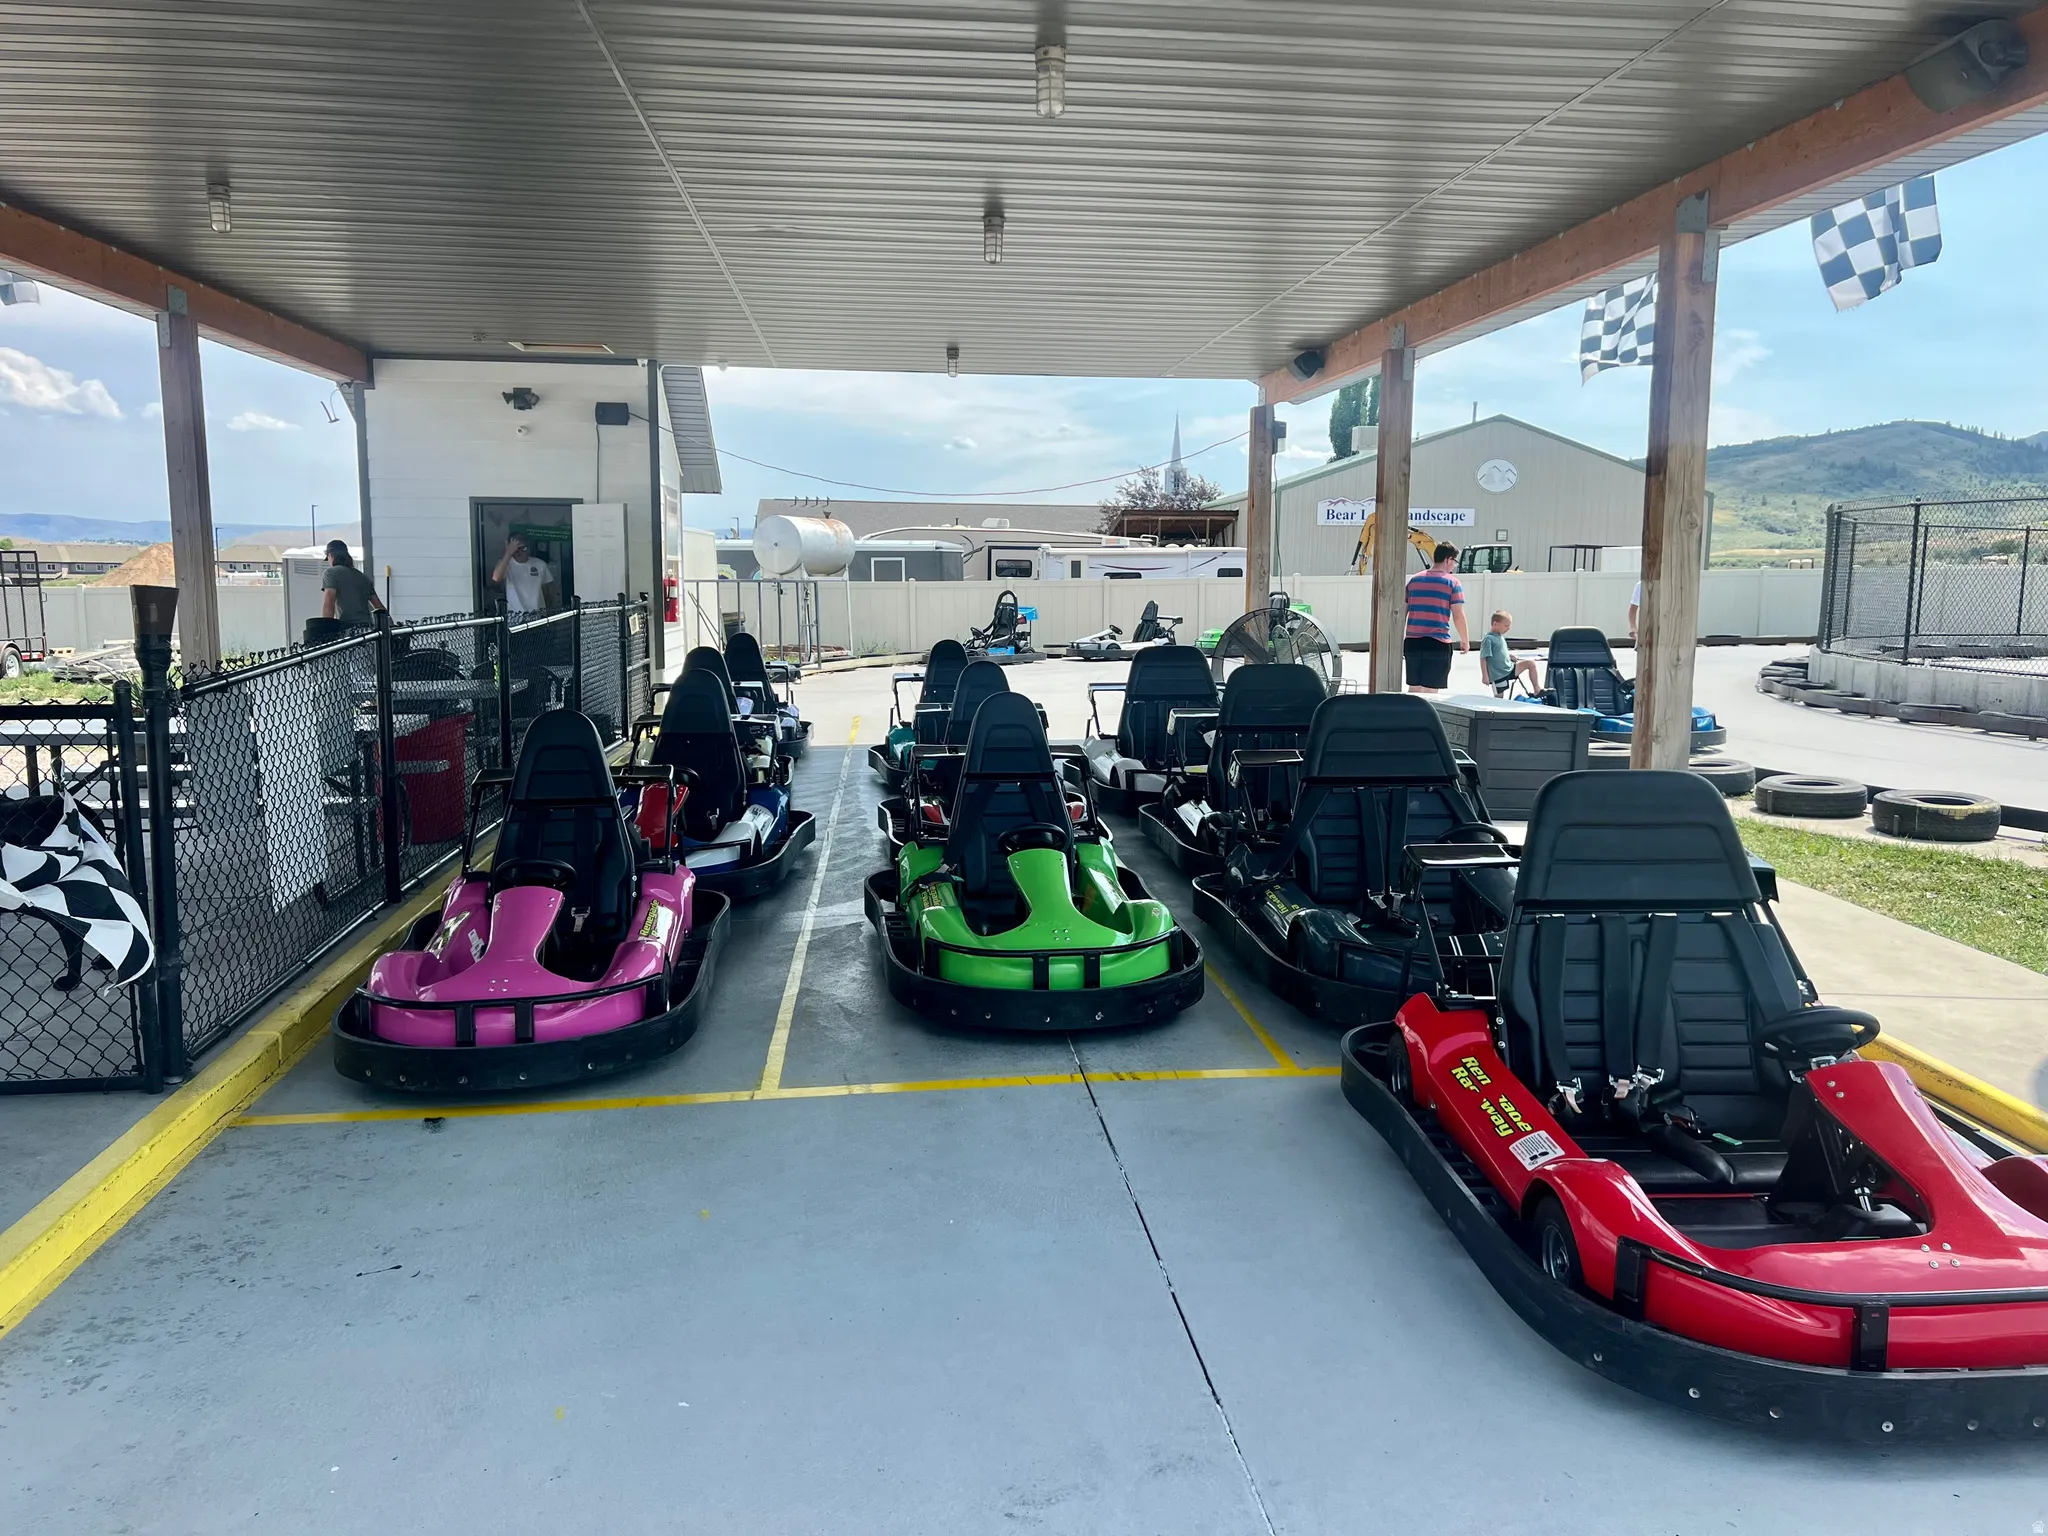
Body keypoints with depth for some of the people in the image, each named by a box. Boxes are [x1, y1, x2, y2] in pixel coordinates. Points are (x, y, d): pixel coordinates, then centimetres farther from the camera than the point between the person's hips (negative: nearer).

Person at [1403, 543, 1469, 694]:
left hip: (1412, 643, 4)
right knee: (1431, 691, 0)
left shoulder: (1414, 579, 11)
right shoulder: (1452, 583, -3)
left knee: (1413, 688, 15)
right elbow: (1458, 616, -5)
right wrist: (1465, 641, 8)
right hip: (1438, 644, -4)